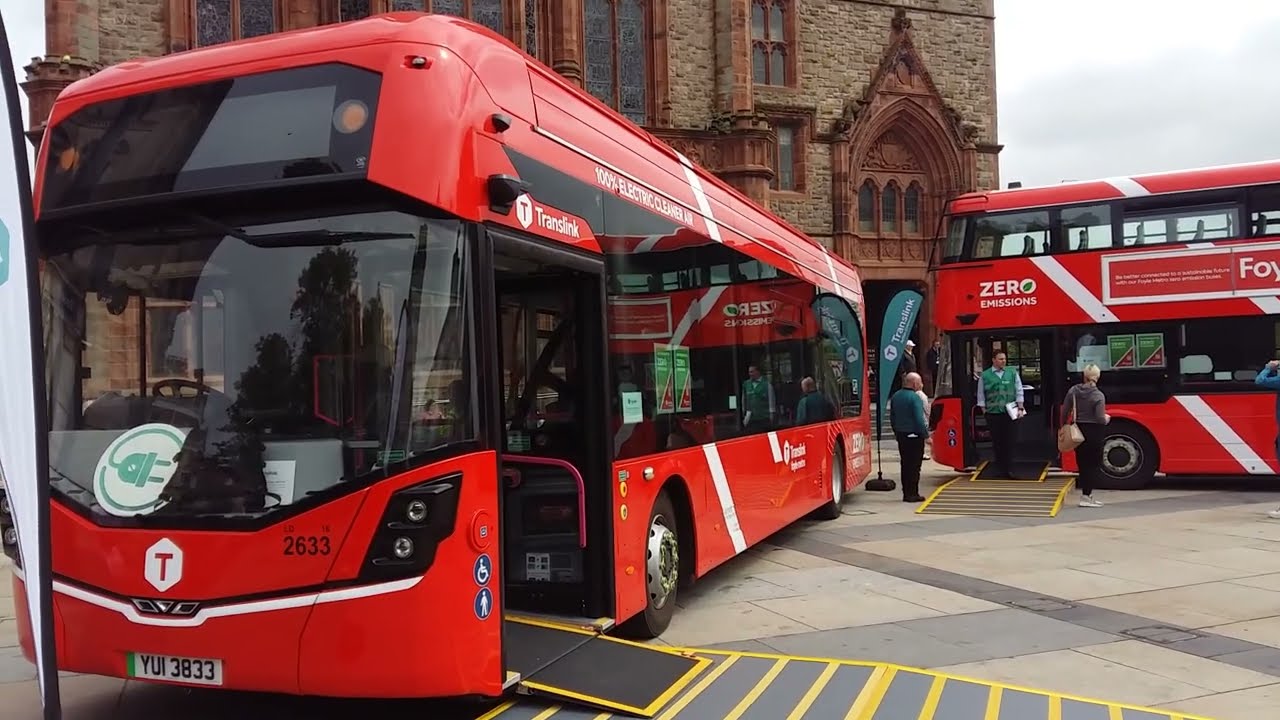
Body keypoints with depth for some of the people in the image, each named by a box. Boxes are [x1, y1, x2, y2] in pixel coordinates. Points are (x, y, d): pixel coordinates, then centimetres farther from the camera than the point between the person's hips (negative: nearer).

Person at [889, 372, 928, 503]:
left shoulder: (895, 397, 8)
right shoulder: (914, 397, -17)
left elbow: (892, 418, 14)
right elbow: (919, 419, -20)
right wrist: (926, 434, -12)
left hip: (901, 436, 7)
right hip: (914, 436, -7)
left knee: (905, 465, 13)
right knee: (914, 466, -1)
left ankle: (906, 493, 17)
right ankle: (912, 494, 1)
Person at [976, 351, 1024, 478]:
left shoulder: (1012, 373, 7)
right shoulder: (985, 376, 5)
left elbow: (1019, 391, 9)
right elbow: (981, 395, 8)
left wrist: (1020, 408, 3)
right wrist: (984, 410, 4)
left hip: (1009, 412, 0)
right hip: (992, 413, 0)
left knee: (1008, 441, -3)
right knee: (996, 442, 3)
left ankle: (1009, 469, 0)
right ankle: (1000, 469, 11)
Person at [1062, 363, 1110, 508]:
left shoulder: (1073, 391, -2)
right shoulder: (1098, 396, -14)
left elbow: (1065, 413, 1)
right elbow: (1100, 418, -17)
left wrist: (1064, 428, 14)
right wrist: (1107, 419, 6)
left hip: (1078, 431, 4)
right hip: (1094, 432, -4)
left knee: (1083, 463, 14)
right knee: (1093, 464, 5)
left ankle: (1087, 495, 20)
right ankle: (1086, 496, 2)